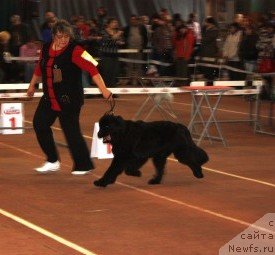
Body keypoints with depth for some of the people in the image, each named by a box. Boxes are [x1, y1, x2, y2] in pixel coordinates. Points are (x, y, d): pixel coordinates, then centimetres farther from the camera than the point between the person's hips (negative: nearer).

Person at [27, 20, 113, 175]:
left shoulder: (75, 51, -16)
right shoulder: (46, 49, 4)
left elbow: (92, 69, -24)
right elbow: (40, 68, 22)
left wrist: (104, 90, -34)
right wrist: (32, 85, 34)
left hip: (70, 99, -7)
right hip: (49, 97, 7)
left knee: (71, 130, -6)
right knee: (39, 123, 7)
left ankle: (83, 165, 9)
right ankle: (52, 161, 20)